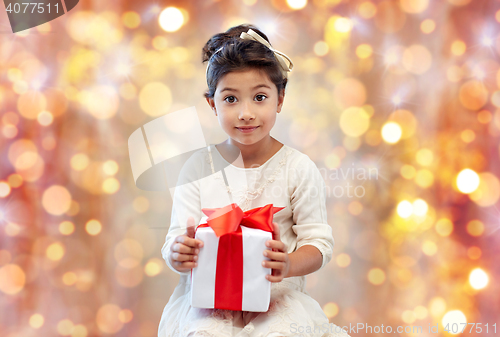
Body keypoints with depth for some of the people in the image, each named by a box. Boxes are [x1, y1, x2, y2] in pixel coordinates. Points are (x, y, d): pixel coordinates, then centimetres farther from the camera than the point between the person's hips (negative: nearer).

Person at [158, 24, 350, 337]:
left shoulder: (299, 168, -2)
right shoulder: (198, 167, 2)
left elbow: (319, 242, -3)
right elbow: (177, 236, 1)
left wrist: (289, 264, -26)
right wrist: (177, 253, -25)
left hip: (277, 296, 0)